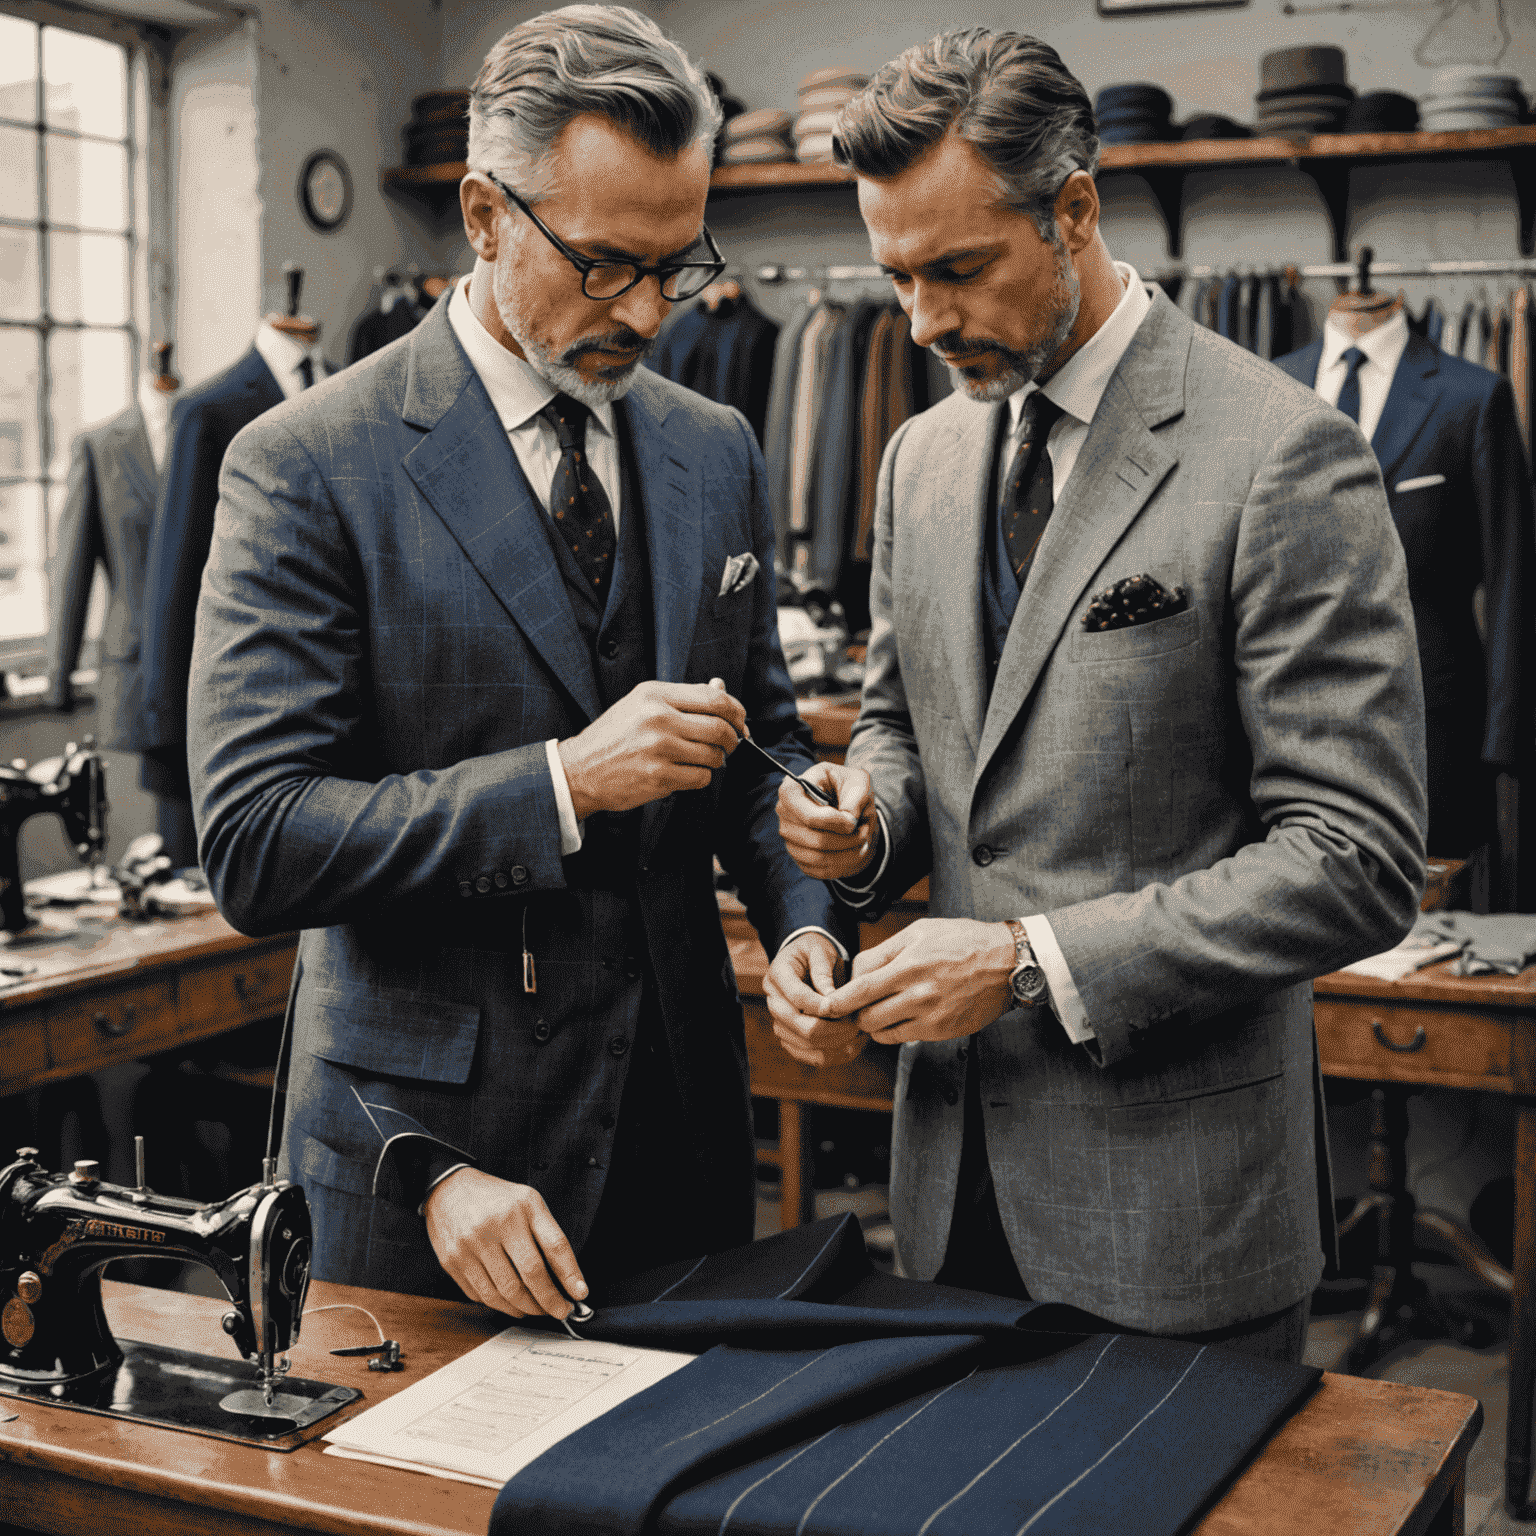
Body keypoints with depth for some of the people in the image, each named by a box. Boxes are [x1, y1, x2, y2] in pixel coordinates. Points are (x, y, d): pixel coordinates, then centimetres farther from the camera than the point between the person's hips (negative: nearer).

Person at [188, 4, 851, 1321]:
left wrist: (802, 915, -4)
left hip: (683, 1118, 5)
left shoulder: (717, 454, 7)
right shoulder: (307, 469, -11)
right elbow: (254, 845, -16)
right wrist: (561, 783, -24)